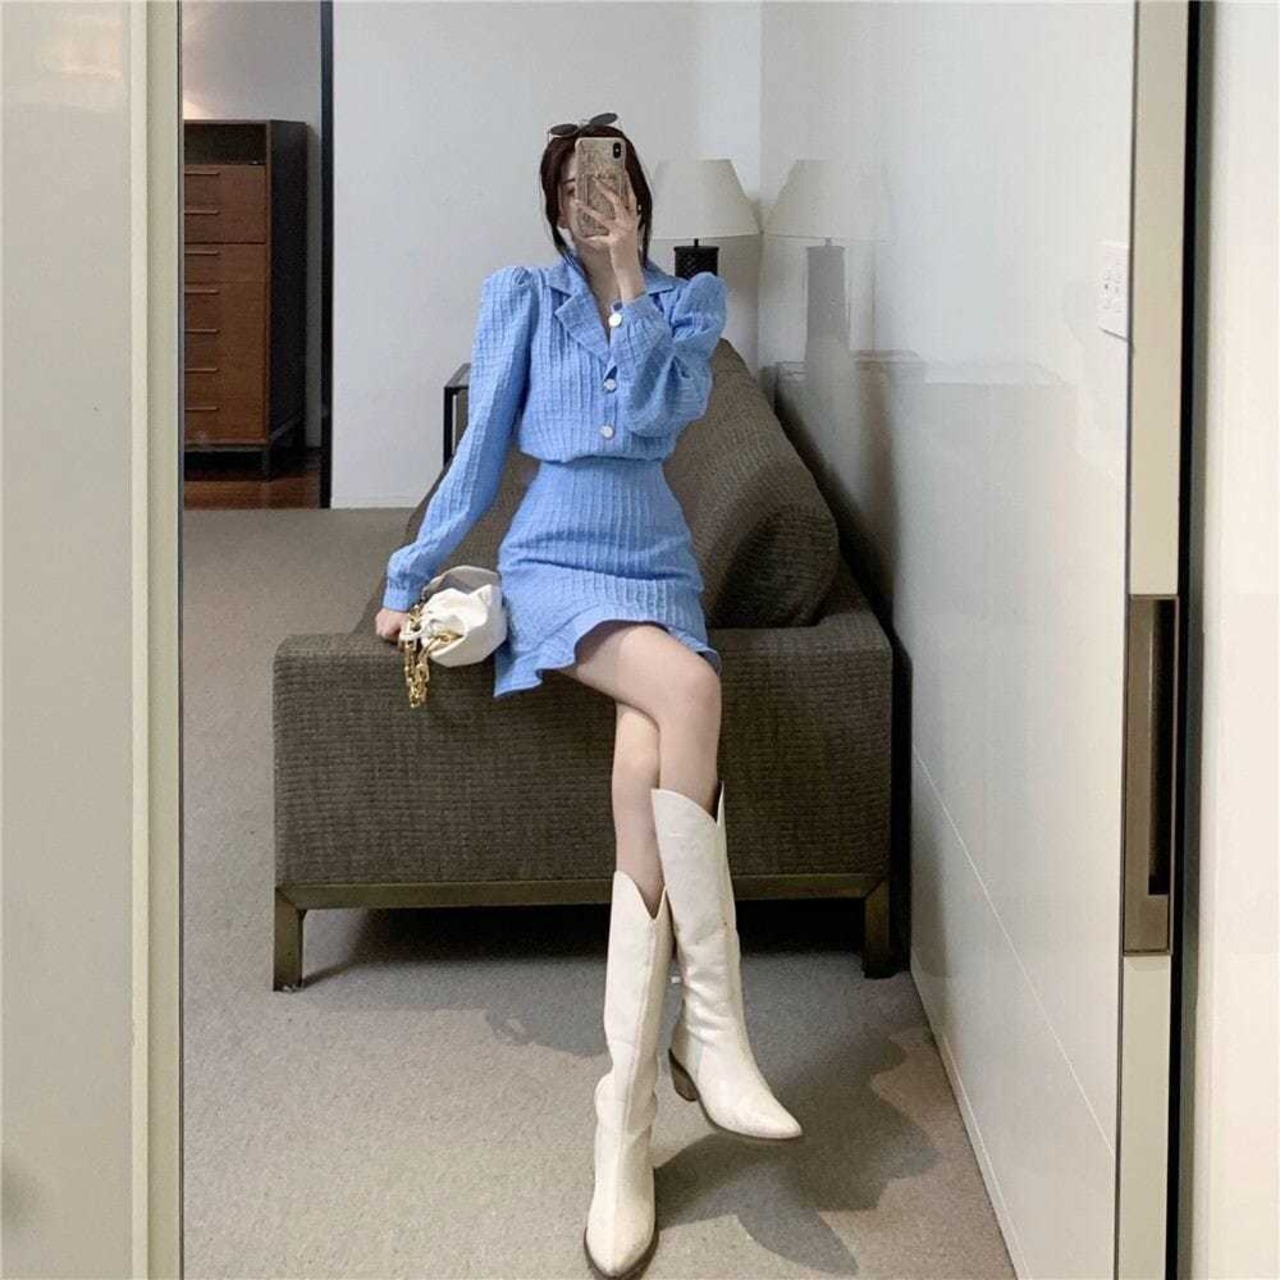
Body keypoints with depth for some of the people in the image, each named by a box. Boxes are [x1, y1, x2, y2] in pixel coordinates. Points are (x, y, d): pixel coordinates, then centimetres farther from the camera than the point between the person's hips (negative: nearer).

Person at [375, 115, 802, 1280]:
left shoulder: (692, 300, 15)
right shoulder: (521, 297, 13)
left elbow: (660, 412, -2)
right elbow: (481, 449, 11)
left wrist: (630, 278, -2)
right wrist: (410, 579, 5)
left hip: (656, 564, 2)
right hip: (556, 562, -2)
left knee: (646, 771, -30)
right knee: (687, 685, -35)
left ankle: (625, 1123, -35)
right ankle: (713, 1024, -34)